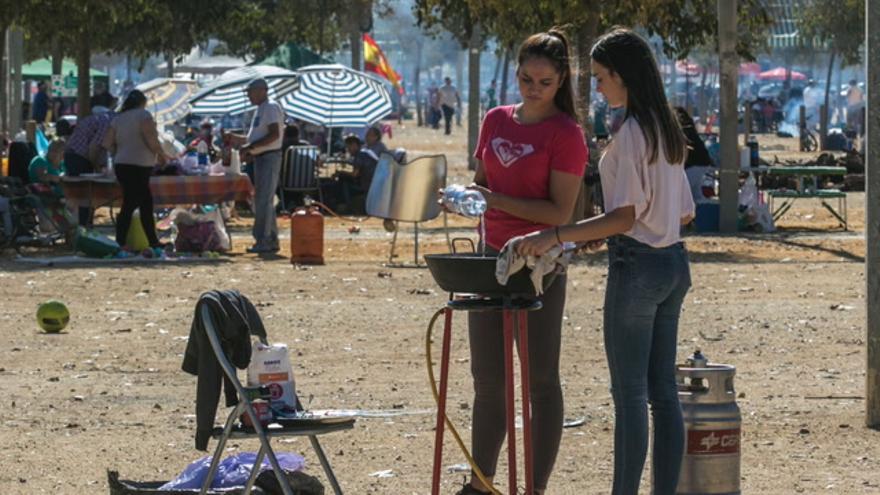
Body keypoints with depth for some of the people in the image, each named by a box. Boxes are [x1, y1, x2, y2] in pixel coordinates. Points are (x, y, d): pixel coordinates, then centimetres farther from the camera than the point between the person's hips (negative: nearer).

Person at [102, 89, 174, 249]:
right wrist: (161, 155, -3)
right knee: (130, 205, -7)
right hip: (138, 166, -8)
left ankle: (153, 241, 19)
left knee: (146, 202, 15)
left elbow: (107, 143, 8)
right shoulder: (143, 114, -6)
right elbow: (151, 139, -17)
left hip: (121, 165, 8)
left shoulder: (118, 118, 13)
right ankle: (119, 243, -9)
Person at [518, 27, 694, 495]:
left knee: (629, 396, -4)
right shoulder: (668, 130, 12)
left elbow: (625, 216, -20)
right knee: (663, 394, 9)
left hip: (636, 266, -9)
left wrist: (555, 236, -21)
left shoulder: (630, 134, -15)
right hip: (673, 263, 9)